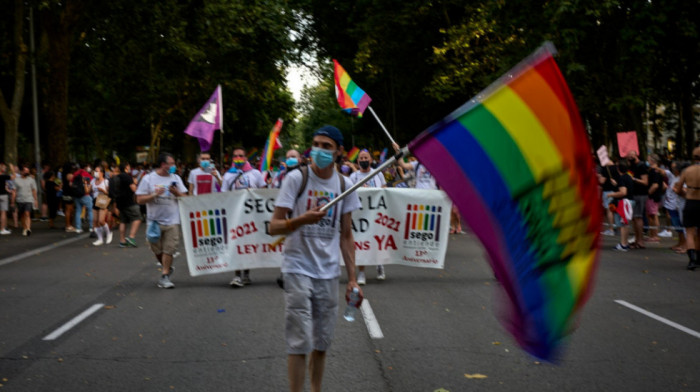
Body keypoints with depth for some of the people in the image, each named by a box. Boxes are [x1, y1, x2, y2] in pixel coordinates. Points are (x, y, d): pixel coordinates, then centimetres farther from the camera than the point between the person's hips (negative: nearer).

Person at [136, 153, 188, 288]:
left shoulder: (176, 178, 8)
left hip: (172, 221, 0)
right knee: (157, 249, 9)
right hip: (154, 220, 0)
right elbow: (139, 199, -4)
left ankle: (165, 276, -5)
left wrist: (176, 193, -12)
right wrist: (155, 194, -16)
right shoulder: (148, 179, 0)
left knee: (169, 249, -9)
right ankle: (167, 268, 33)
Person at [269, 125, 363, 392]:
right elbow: (274, 227, -9)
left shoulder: (344, 185, 5)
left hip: (329, 273, 4)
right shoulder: (296, 178, -7)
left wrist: (352, 278, 6)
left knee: (322, 342, 9)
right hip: (298, 270, -4)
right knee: (300, 342, -6)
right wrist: (302, 219, -28)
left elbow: (346, 236, 11)